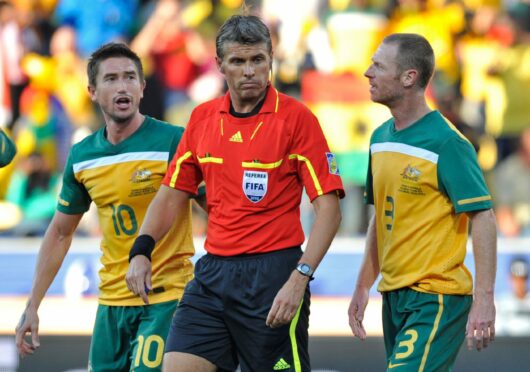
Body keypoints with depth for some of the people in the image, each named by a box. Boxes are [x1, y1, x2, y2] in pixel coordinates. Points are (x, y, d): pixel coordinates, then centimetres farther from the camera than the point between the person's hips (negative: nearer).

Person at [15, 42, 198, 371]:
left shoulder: (175, 142, -10)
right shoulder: (82, 157, 6)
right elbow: (60, 233, 16)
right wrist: (32, 306, 14)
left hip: (166, 297, -5)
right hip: (111, 302, 5)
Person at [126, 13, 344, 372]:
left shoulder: (296, 117, -8)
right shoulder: (203, 117, 9)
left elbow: (329, 207, -11)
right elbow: (173, 194, 17)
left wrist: (300, 278, -21)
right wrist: (141, 251, 2)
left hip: (272, 273, -5)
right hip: (213, 272, 5)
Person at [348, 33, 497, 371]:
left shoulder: (448, 143, -13)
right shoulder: (381, 138, 11)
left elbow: (483, 218, -15)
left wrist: (484, 300, -22)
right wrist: (363, 287, 19)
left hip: (436, 298, -8)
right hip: (394, 297, 8)